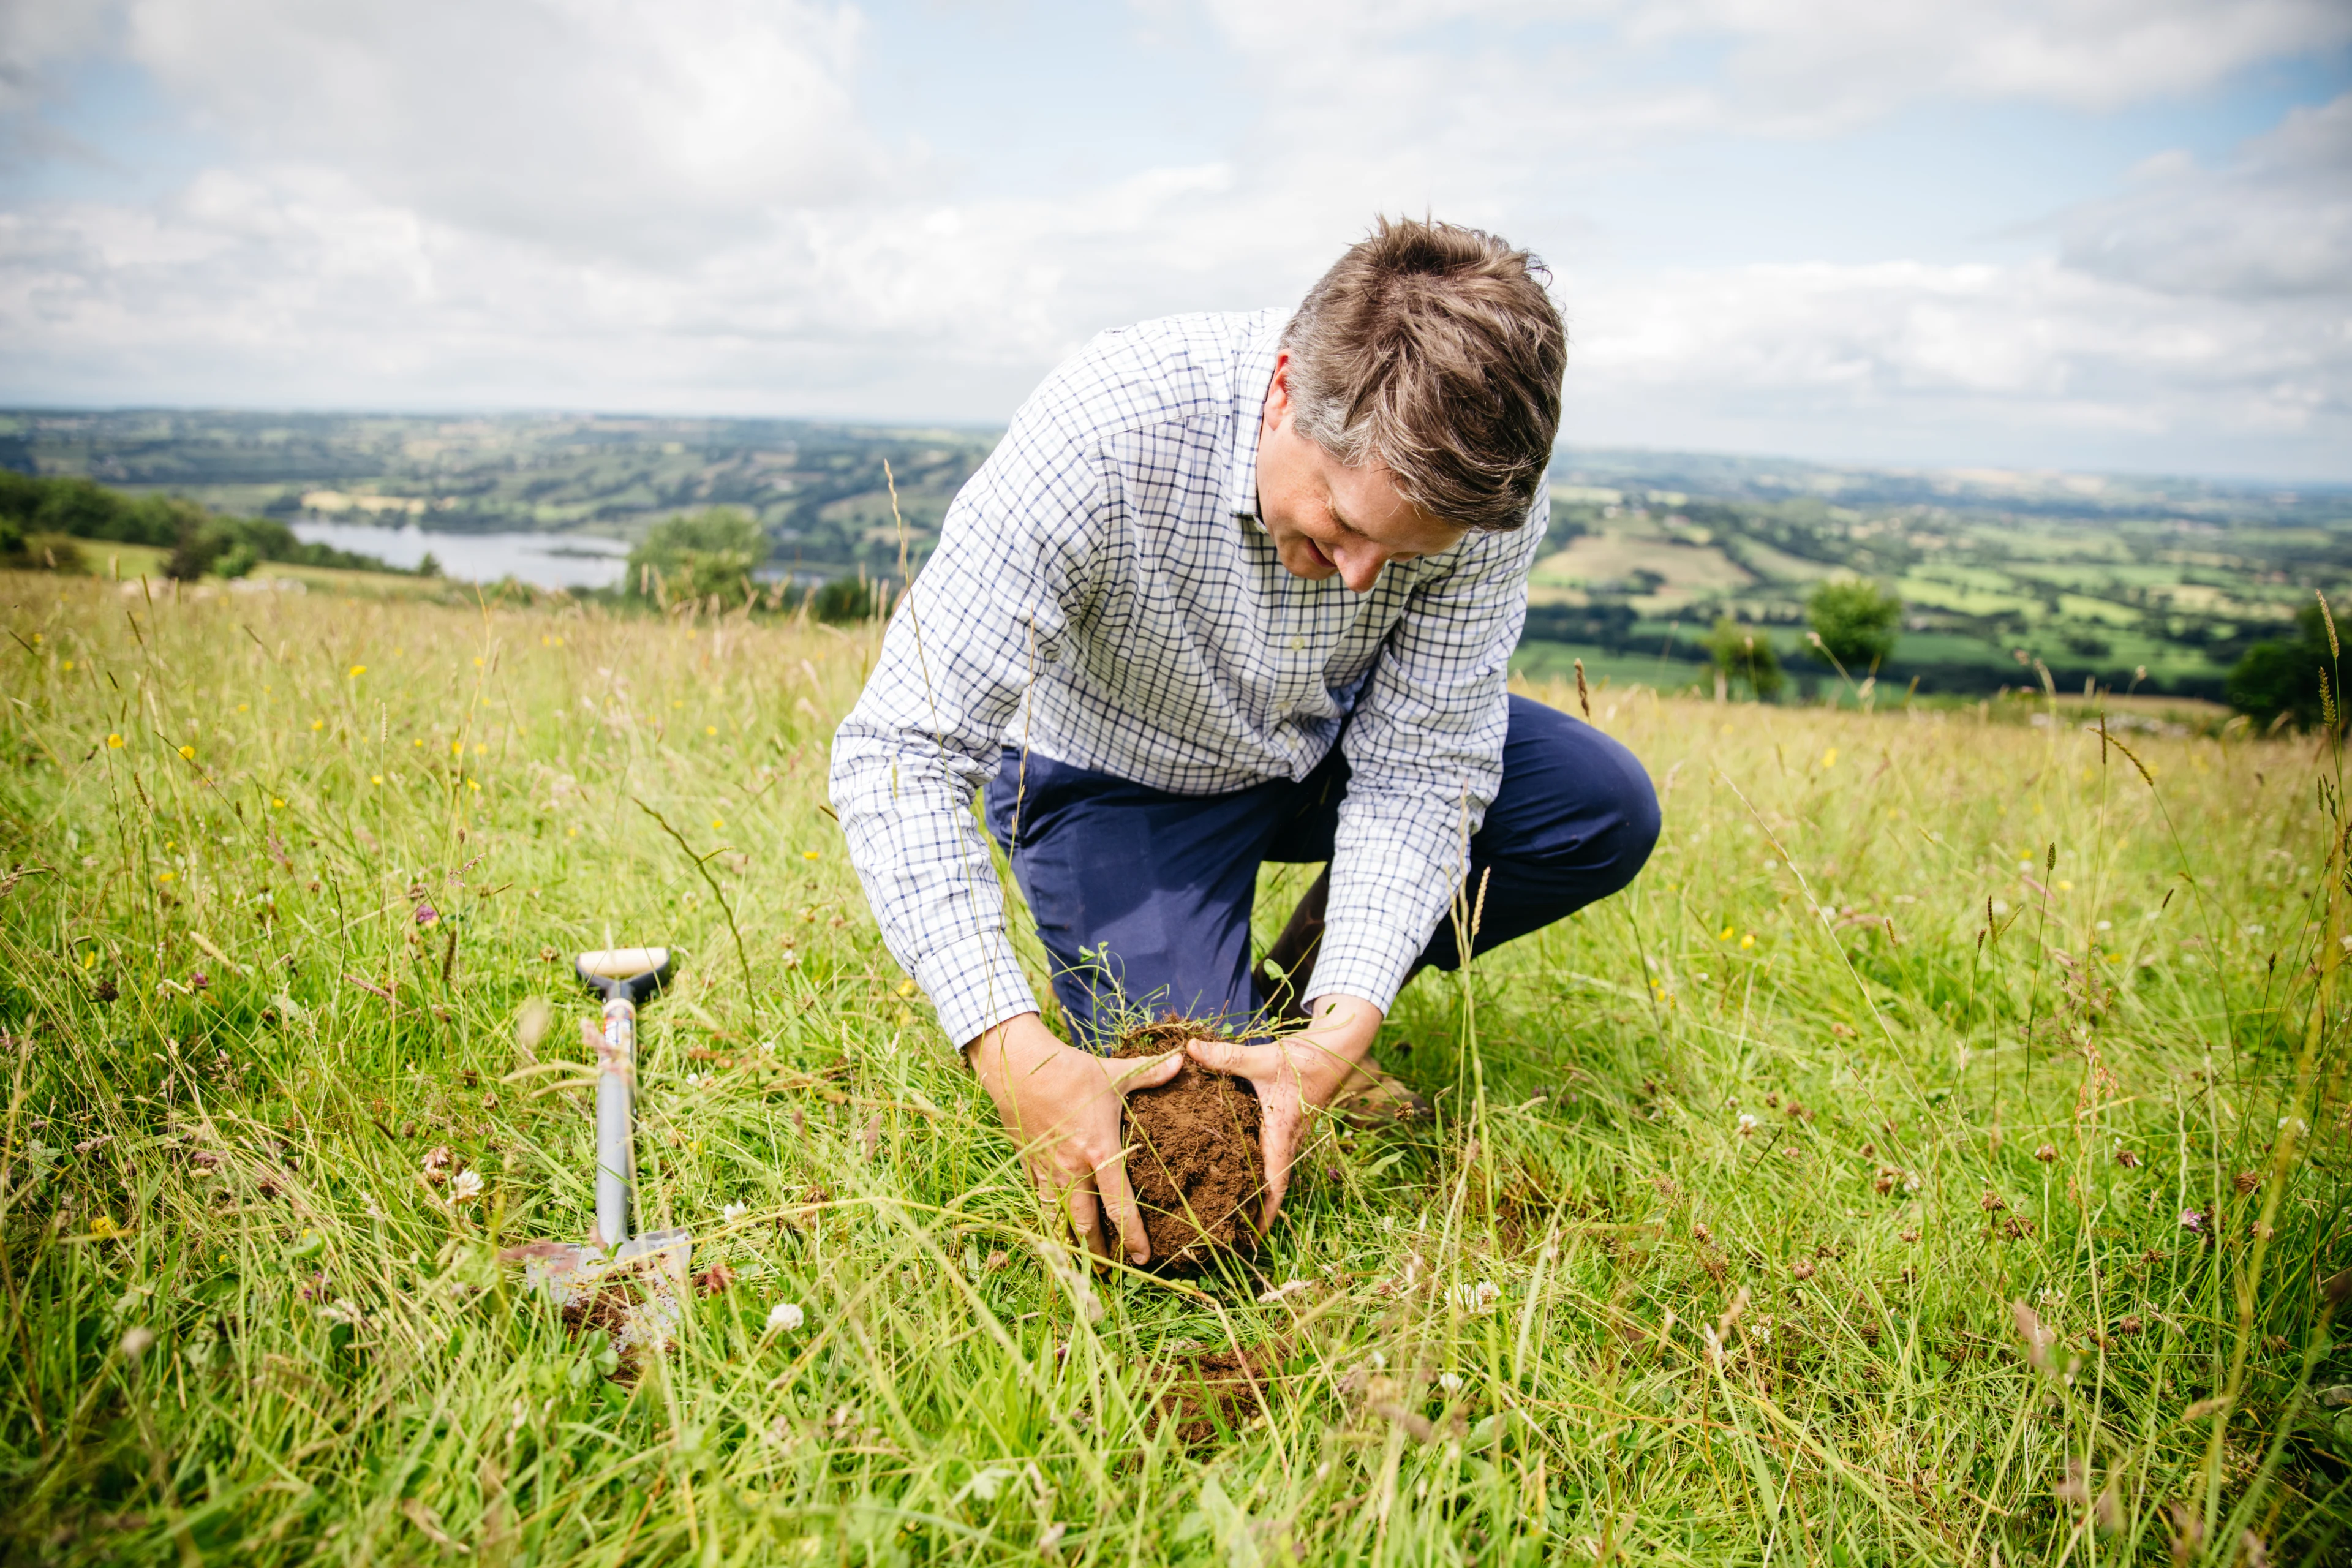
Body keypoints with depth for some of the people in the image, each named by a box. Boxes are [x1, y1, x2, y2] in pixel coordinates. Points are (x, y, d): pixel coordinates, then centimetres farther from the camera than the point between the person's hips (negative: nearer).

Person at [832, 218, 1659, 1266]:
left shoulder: (1488, 487, -26)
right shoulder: (1104, 433, -37)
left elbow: (1417, 774, -19)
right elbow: (900, 749, -35)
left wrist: (1340, 1028, -32)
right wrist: (1012, 1051, -43)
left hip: (1322, 747, 4)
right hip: (1118, 776, -3)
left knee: (1605, 814, -15)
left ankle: (1301, 991, 6)